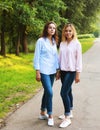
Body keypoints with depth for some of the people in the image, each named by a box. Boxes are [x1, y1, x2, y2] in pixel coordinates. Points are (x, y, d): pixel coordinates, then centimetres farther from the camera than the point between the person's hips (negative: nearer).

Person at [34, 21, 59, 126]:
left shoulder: (54, 41, 10)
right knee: (49, 92, -11)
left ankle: (43, 113, 27)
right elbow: (37, 56, -7)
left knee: (47, 92, 12)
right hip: (44, 71, -6)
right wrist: (37, 72, -11)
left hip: (52, 71, 6)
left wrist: (58, 69, 13)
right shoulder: (41, 41, -7)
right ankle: (50, 116, 3)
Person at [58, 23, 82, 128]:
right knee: (68, 92, 15)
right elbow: (60, 58, 12)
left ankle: (67, 118, -3)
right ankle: (69, 113, 30)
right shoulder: (62, 43, 7)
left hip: (71, 71, -5)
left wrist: (78, 74, -9)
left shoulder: (76, 44, -8)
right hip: (63, 71, 6)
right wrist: (58, 71, 13)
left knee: (64, 93, -12)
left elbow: (79, 60, -7)